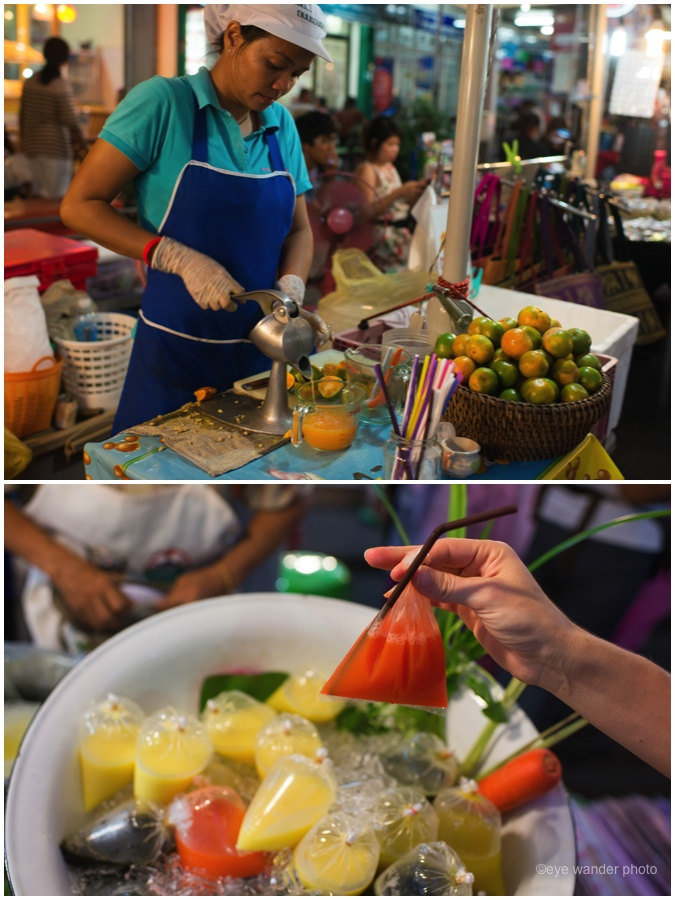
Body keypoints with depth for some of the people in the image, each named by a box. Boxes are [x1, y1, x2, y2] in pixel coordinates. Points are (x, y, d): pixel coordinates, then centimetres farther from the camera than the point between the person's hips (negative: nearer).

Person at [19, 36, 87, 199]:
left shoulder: (30, 81, 7)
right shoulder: (62, 85, -12)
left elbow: (23, 115, 13)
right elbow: (71, 120, -13)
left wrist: (24, 142, 23)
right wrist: (82, 145, -2)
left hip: (32, 145, 7)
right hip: (55, 147, -7)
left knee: (38, 191, 14)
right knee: (56, 196, -3)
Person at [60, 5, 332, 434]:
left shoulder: (282, 124, 6)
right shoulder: (162, 102, -9)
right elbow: (79, 205, -10)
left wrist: (290, 288, -9)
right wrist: (181, 260, -20)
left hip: (260, 347, 5)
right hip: (177, 347, -4)